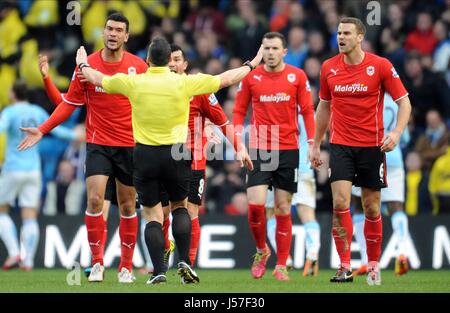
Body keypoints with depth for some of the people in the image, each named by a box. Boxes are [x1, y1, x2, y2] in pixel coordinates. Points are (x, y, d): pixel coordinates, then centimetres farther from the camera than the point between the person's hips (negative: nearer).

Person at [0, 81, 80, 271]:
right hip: (34, 170, 4)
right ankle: (28, 261, -5)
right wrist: (74, 136, 35)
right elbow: (56, 130, 18)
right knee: (30, 218, 2)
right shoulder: (37, 112, 8)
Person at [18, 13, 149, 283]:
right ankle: (97, 263, -3)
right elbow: (69, 103, 4)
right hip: (98, 144, 0)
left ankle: (126, 266, 18)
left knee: (128, 206, 6)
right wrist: (42, 130, -2)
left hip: (129, 145, 0)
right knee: (94, 199, -14)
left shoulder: (139, 67, -3)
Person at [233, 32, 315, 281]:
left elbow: (307, 110, 4)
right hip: (259, 149, 0)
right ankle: (261, 250, 12)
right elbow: (239, 111, 7)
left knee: (283, 209, 2)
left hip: (288, 150, 0)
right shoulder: (251, 77, 2)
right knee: (255, 204, -14)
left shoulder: (297, 76, 2)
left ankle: (281, 266, 10)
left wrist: (312, 142, -4)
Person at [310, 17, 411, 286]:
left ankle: (373, 265, 21)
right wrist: (316, 145, 15)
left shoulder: (381, 66, -7)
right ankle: (345, 268, -10)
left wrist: (397, 132, -21)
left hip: (372, 145, -1)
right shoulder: (329, 68, 2)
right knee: (340, 203, -13)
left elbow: (404, 102, -4)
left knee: (372, 207, 5)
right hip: (341, 145, 2)